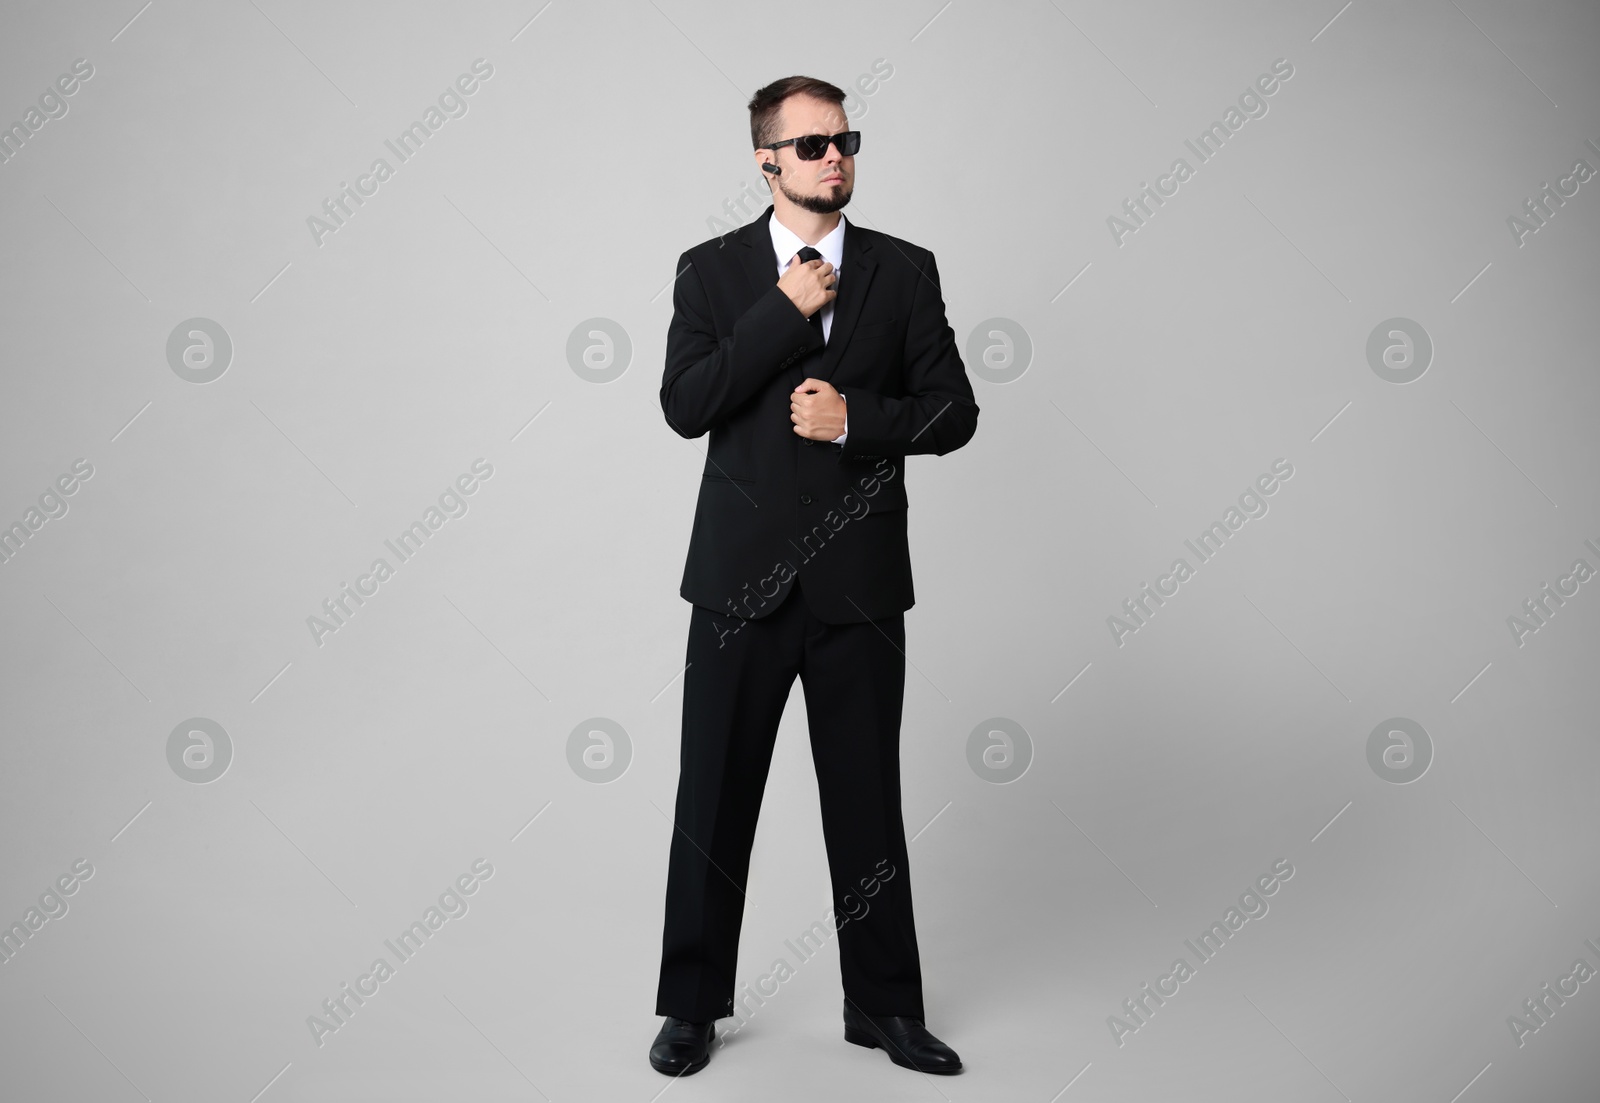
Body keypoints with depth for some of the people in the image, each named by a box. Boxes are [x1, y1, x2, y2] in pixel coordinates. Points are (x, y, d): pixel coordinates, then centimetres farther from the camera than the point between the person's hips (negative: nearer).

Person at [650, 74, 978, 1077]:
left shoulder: (905, 270, 6)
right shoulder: (712, 271, 4)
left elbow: (953, 411, 3)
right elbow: (685, 407, -9)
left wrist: (856, 419, -12)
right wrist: (786, 312, -13)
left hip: (859, 580, 1)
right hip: (743, 578, 0)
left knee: (868, 802, 9)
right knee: (715, 801, 7)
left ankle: (885, 1004, 26)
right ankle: (693, 1005, 25)